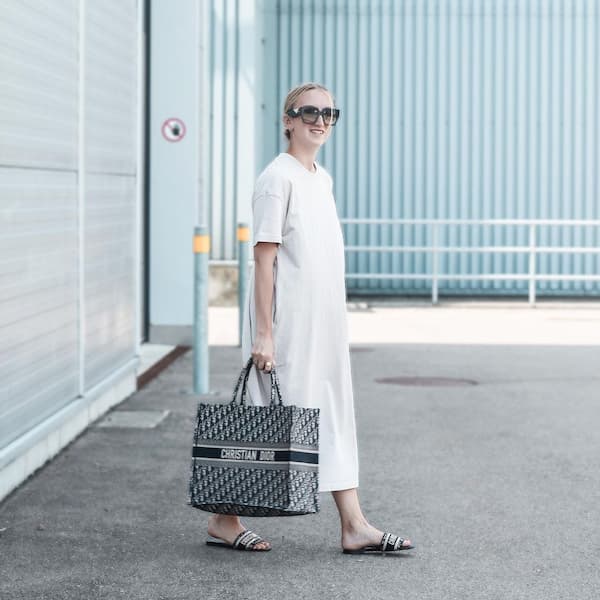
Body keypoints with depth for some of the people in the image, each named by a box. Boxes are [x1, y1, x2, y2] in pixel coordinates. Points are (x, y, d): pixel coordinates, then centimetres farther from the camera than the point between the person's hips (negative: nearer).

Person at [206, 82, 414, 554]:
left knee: (334, 417, 7)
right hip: (286, 324, -8)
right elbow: (264, 259, -16)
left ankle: (355, 527, 10)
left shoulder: (322, 178, 14)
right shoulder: (278, 178, -12)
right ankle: (224, 516, 14)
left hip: (323, 323, 8)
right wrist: (263, 334, -19)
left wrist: (334, 318, 18)